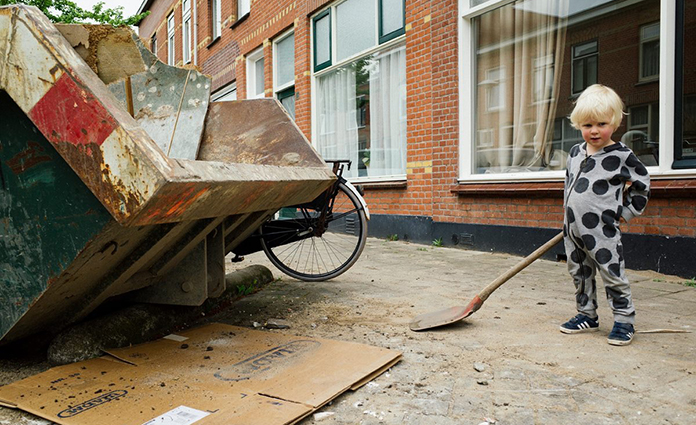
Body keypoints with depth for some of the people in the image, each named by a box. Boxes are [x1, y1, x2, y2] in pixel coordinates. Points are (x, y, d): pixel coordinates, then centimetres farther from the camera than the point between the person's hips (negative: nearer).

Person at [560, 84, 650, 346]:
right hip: (573, 228, 6)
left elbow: (642, 184, 2)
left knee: (612, 275, 0)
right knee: (580, 274, 14)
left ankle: (624, 320, 15)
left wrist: (626, 213, 1)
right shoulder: (575, 153, 9)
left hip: (602, 230, -6)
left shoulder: (622, 155, -7)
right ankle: (587, 316, 28)